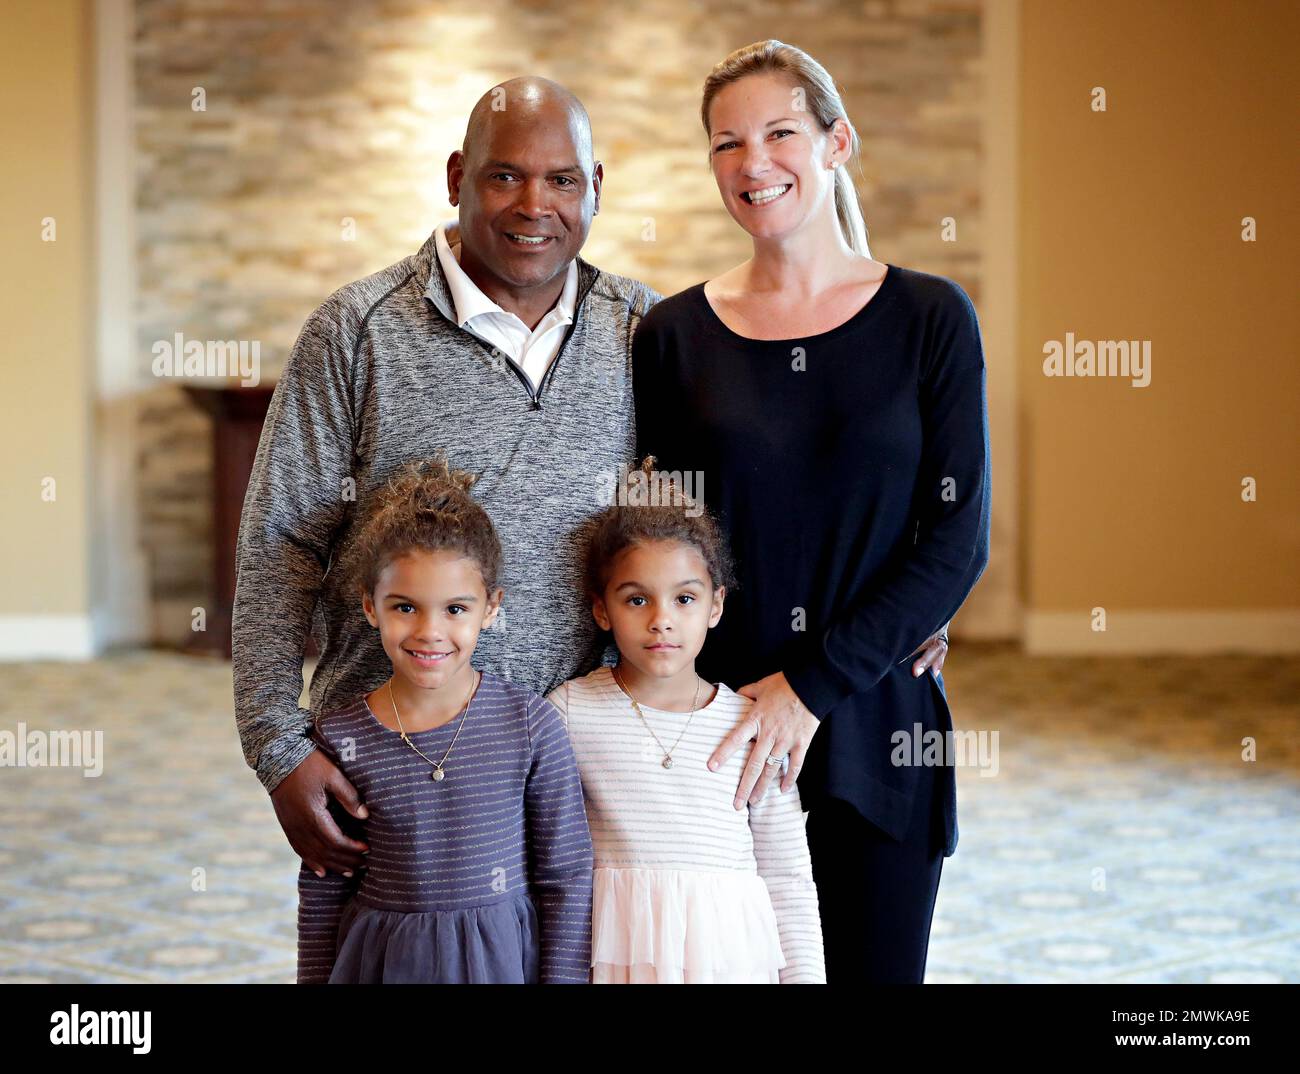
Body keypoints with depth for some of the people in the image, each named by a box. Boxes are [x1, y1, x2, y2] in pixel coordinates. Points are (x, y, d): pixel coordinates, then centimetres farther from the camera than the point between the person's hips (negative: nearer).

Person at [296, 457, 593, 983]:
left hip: (502, 958, -1)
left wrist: (562, 979, -5)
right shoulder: (339, 737, -7)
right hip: (378, 959, 1)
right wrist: (314, 979, 4)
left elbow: (565, 876, -3)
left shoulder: (532, 726, -10)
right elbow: (322, 894, 2)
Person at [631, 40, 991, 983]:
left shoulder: (929, 319, -1)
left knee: (875, 968, 6)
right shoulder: (674, 336, 3)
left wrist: (814, 684, -14)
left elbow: (958, 539, -6)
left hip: (875, 730, -1)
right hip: (717, 740, 1)